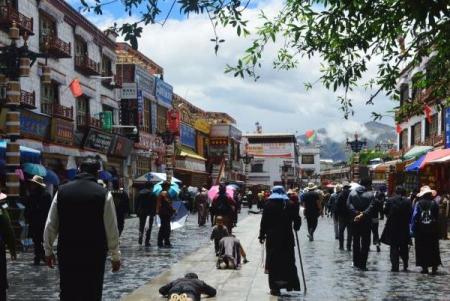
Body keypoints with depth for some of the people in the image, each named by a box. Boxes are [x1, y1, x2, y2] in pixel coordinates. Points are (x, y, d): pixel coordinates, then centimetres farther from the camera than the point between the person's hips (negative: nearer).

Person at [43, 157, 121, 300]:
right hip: (94, 255, -2)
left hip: (67, 253, 2)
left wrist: (48, 250, 15)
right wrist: (115, 256, 3)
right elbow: (111, 229, -6)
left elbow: (50, 225, 5)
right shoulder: (103, 194, -7)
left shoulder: (62, 191, 1)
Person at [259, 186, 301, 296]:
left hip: (272, 237, -2)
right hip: (287, 237, 2)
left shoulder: (268, 205, -4)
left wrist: (262, 235, 2)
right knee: (288, 261, 12)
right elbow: (297, 220, 2)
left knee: (274, 262, 3)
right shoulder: (290, 205, 2)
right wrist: (295, 227, 22)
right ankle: (290, 284, 10)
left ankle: (275, 287, 2)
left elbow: (264, 222, -6)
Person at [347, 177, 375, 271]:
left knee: (356, 241, 16)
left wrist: (356, 212, -13)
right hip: (366, 221, -4)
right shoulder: (370, 194, -10)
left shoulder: (352, 192, 1)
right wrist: (363, 214, -21)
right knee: (365, 242, 3)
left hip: (354, 221, 4)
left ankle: (356, 262, 19)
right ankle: (362, 264, -2)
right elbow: (371, 207, -20)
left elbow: (348, 204, -8)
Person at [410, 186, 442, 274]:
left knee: (422, 249, 7)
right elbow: (438, 216, -3)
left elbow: (414, 216, -9)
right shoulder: (434, 203, -4)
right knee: (433, 249, 9)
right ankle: (434, 267, 4)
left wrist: (412, 229, -5)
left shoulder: (418, 203, -7)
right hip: (433, 230, 1)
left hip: (420, 230, -1)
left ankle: (424, 267, 5)